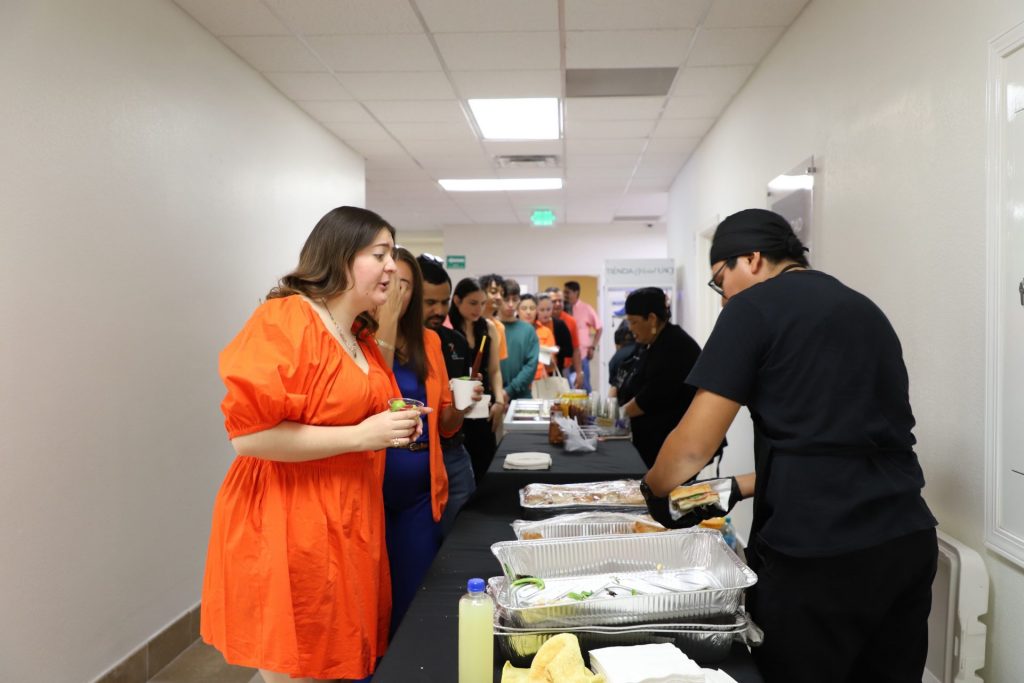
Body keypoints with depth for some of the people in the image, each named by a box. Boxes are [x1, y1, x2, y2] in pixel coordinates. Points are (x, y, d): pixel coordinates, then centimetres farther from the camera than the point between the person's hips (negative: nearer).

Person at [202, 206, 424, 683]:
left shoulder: (360, 335, 12)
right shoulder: (284, 321, -16)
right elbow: (248, 434, -22)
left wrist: (394, 429, 6)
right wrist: (360, 435, -22)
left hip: (347, 524, 8)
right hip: (289, 529, -8)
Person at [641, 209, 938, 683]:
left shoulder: (755, 306, -5)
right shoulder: (865, 310, 17)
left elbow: (694, 446, -6)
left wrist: (653, 490, 13)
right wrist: (736, 489, 19)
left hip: (817, 552, -7)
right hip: (908, 540, 8)